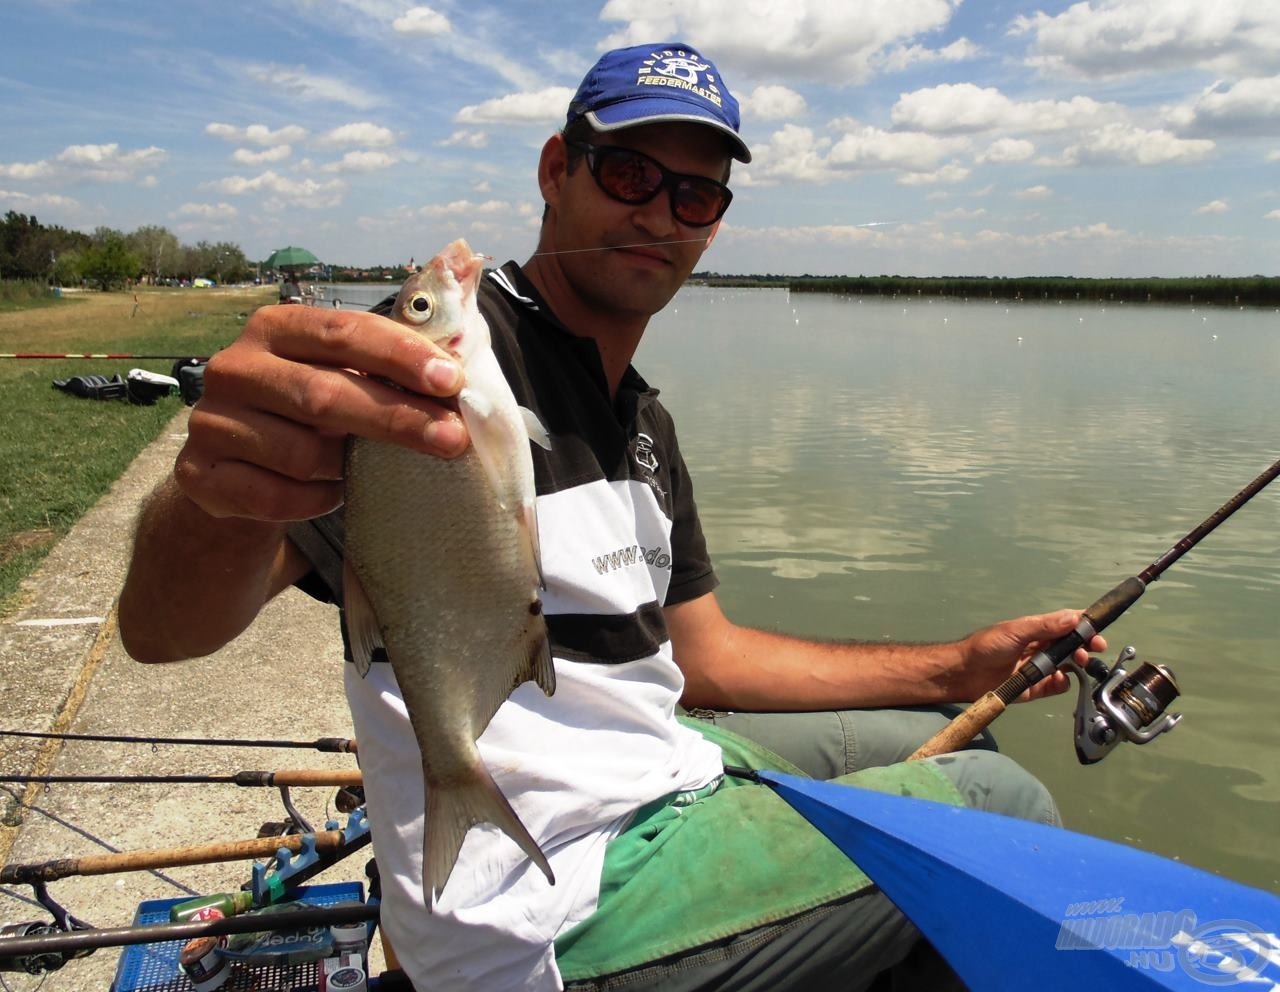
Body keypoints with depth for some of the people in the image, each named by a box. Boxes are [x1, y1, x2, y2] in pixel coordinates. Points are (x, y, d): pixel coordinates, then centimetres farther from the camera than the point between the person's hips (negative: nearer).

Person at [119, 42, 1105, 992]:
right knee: (1004, 803, -1)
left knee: (930, 736, 23)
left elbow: (702, 655, 13)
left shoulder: (644, 420, 10)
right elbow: (163, 628, -29)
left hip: (659, 764, 9)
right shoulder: (452, 358, -18)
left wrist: (958, 669, 8)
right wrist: (220, 503, -53)